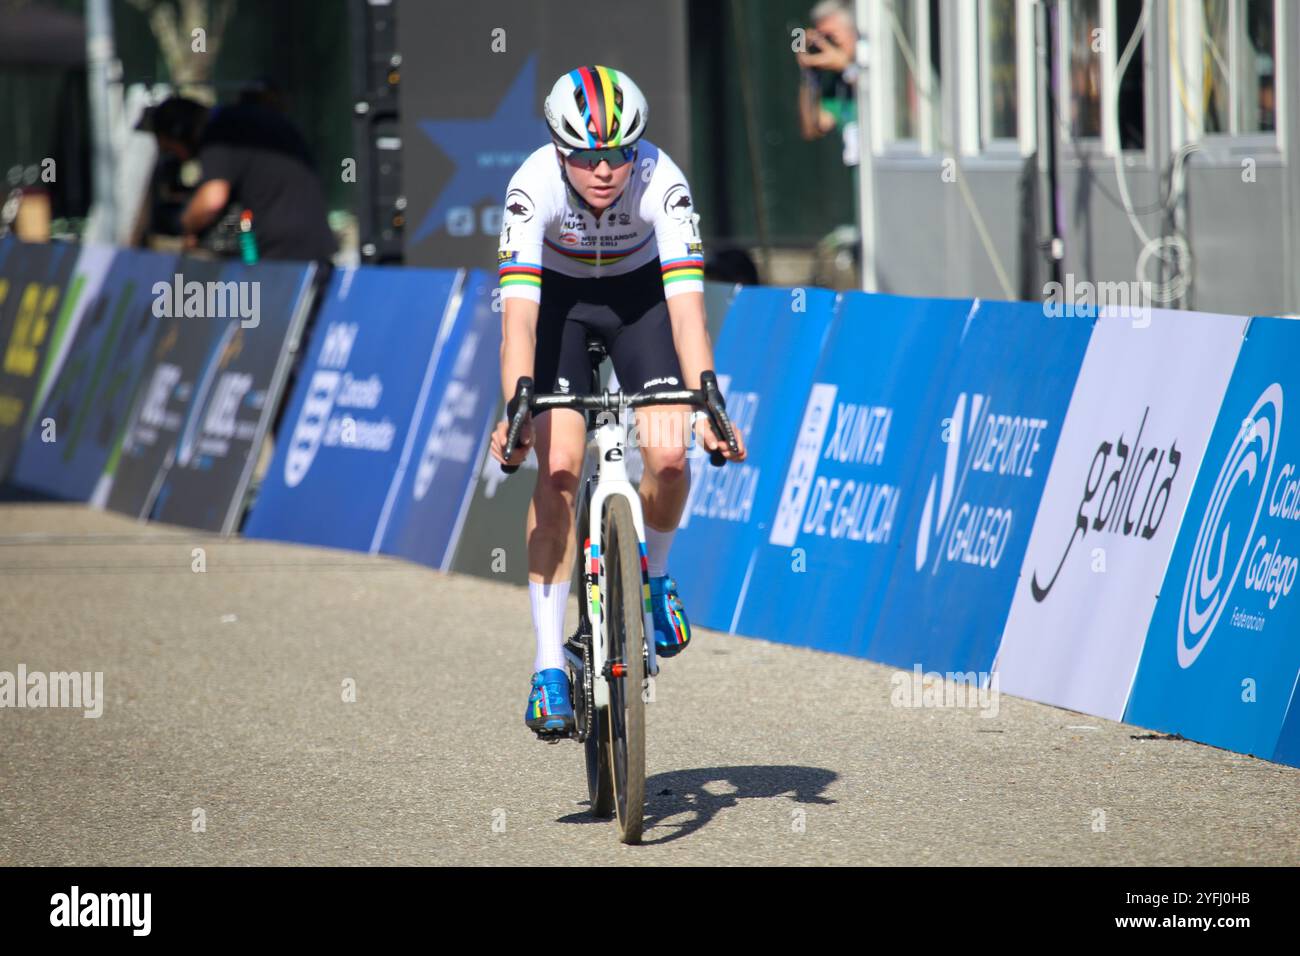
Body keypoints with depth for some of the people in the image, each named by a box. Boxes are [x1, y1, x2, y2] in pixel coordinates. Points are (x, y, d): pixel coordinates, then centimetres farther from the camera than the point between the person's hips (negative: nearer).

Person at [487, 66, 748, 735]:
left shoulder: (662, 182, -32)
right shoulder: (533, 186, -33)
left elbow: (687, 304, -38)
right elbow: (518, 310, -39)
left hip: (639, 292, 1)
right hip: (557, 297, -1)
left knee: (669, 459, -18)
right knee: (558, 466, -18)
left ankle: (653, 573, 16)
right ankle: (548, 668, -15)